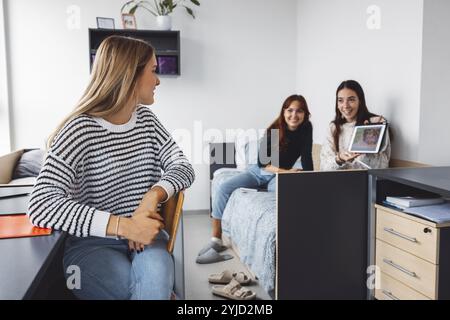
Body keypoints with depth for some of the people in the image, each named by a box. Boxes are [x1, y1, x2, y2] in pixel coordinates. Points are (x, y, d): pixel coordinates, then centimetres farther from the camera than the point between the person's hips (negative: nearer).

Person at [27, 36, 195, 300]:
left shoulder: (146, 120, 8)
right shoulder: (80, 130, -15)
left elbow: (183, 167, 1)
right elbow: (41, 205, -25)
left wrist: (153, 196, -20)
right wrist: (123, 226, -32)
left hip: (143, 233, 4)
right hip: (91, 243, -4)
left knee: (154, 279, -28)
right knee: (155, 287, -28)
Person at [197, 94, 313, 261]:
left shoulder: (306, 128, -10)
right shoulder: (273, 130, -13)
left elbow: (306, 157, -13)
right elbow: (262, 162, -12)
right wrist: (285, 171, -22)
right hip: (258, 171, 1)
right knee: (223, 189, -19)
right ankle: (216, 240, -12)